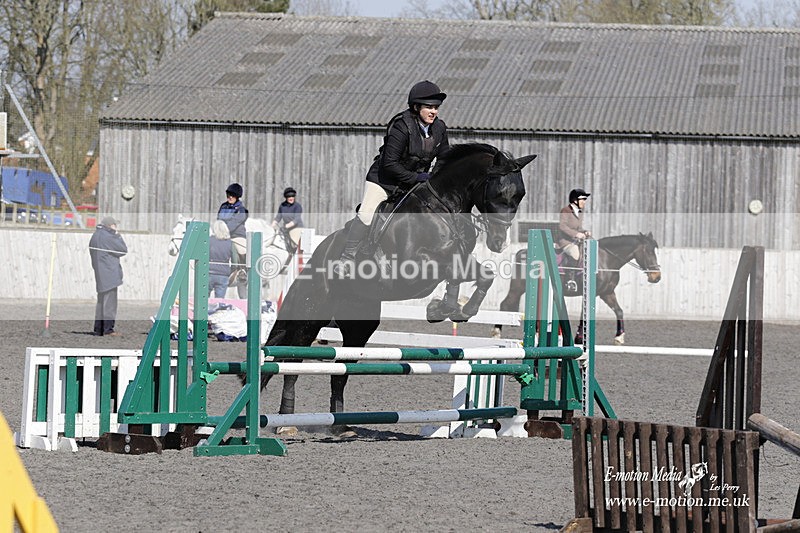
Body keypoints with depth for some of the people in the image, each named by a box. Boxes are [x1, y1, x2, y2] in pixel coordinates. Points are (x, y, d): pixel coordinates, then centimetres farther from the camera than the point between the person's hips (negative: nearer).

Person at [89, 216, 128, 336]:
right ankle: (108, 328, -11)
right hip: (109, 274, -9)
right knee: (109, 301, -8)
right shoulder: (107, 237, -13)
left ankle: (98, 329, 15)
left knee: (101, 301, 13)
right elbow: (123, 249, -8)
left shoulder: (94, 237, 15)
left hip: (99, 275, 9)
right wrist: (119, 236, 5)